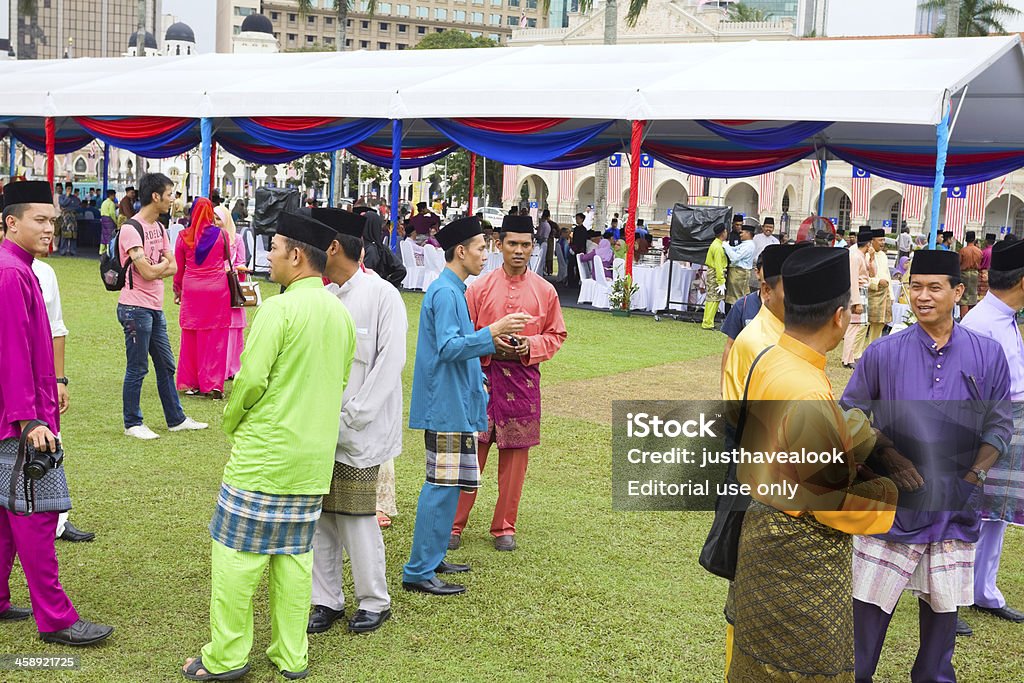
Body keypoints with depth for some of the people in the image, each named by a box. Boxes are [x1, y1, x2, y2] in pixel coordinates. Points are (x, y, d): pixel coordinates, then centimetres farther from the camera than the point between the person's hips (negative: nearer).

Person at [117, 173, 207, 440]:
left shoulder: (159, 228, 13)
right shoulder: (132, 229, -15)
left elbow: (173, 268, 8)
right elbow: (148, 272, -21)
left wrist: (154, 268, -10)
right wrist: (163, 262, -1)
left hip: (155, 307, 9)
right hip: (136, 307, -9)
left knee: (166, 365, 14)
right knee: (137, 368, -1)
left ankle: (176, 419, 24)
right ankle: (132, 424, 10)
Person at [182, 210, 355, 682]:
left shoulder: (280, 308, -15)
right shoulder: (341, 314, 8)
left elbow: (251, 379, -17)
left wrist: (231, 422, 1)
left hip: (264, 454, -7)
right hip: (315, 459, 7)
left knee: (236, 551, 3)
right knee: (294, 554, 13)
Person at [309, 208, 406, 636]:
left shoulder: (382, 295, -7)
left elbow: (391, 361, -12)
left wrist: (352, 417, -15)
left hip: (357, 430, -5)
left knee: (356, 515, -1)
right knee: (319, 515, 8)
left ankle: (375, 601, 16)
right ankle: (327, 600, 20)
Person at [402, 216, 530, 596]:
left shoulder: (452, 290, 16)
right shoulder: (445, 293, -15)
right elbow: (448, 348, -24)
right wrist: (493, 331, -30)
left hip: (454, 404, 11)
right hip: (447, 406, -11)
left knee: (444, 485, 15)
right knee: (442, 486, -8)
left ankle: (432, 560, 24)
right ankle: (419, 572, -4)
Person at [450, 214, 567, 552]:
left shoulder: (545, 291, 3)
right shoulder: (480, 287, 0)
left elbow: (556, 334, 10)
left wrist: (532, 345, -9)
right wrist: (489, 343, -14)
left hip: (523, 380, 1)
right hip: (483, 376, -1)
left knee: (515, 455, 6)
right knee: (471, 451, 0)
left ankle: (504, 527, 18)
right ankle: (454, 524, 11)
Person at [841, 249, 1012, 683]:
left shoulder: (987, 355, -1)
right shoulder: (883, 353, -4)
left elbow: (998, 426, 5)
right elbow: (850, 415, 4)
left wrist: (973, 474, -8)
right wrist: (887, 456, -9)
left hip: (956, 508, 1)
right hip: (893, 501, -1)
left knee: (942, 603, 14)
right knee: (870, 599, 2)